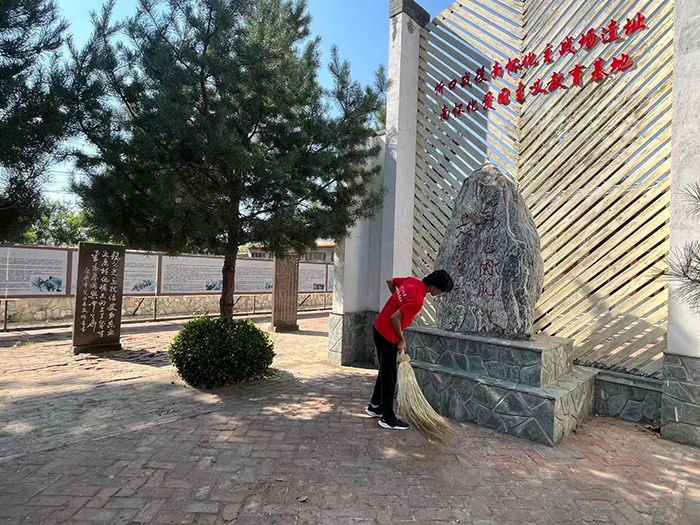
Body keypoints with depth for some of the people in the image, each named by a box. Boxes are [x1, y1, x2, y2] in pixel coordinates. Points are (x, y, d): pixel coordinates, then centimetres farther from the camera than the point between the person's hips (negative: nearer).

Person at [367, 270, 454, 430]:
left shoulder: (412, 281, -1)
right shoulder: (417, 299, -26)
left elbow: (390, 282, 13)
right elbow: (395, 318, -25)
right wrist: (401, 340, -10)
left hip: (380, 329, 10)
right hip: (387, 336, -10)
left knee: (385, 371, 21)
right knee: (389, 376, 2)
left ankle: (375, 407, 35)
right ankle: (388, 419, 15)